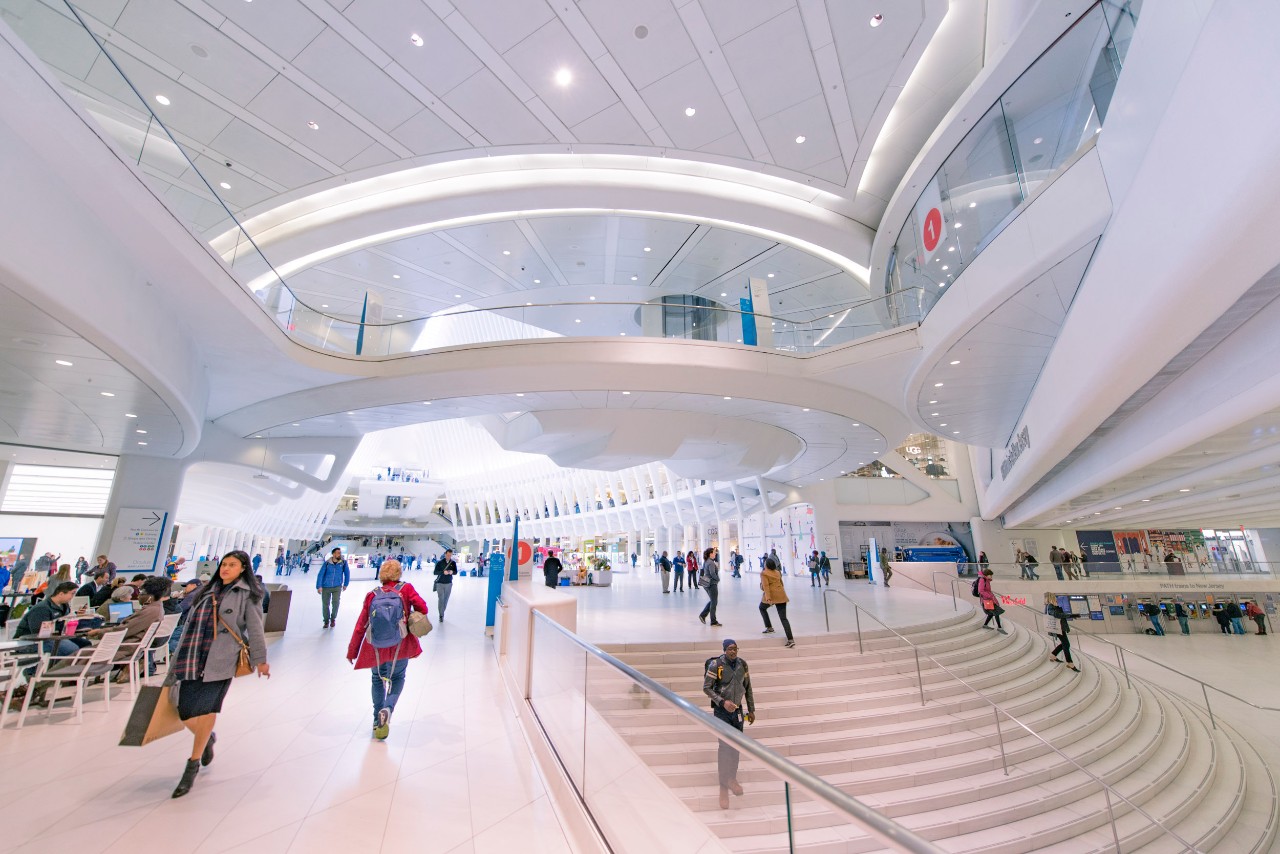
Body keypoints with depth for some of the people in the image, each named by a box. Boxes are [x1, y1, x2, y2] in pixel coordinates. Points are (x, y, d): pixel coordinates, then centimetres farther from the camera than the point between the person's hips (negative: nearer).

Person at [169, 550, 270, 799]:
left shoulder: (247, 594, 0)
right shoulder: (207, 590, 17)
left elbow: (255, 629, -1)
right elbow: (191, 624, 23)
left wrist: (260, 660, -2)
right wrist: (180, 658, 22)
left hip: (220, 661, -5)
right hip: (193, 659, 5)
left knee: (206, 708, -5)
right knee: (185, 712, 4)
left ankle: (193, 765, 12)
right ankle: (207, 738, 34)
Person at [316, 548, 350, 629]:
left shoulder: (343, 562, -9)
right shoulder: (327, 563, -12)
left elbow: (347, 573, 2)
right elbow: (320, 575, -11)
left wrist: (345, 584, 7)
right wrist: (319, 586, -18)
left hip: (337, 587, 0)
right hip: (326, 587, 0)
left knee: (336, 602, -13)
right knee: (325, 604, 8)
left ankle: (333, 618, 14)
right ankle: (326, 621, 30)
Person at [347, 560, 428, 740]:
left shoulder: (372, 594, -1)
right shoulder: (406, 588, -5)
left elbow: (360, 625, 2)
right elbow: (422, 608, -13)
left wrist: (352, 651, 12)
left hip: (375, 647, 2)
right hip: (400, 645, -1)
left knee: (377, 679, 25)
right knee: (397, 678, 21)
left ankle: (378, 721, 27)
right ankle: (387, 708, -3)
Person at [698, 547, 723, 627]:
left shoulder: (706, 562, 8)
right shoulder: (711, 563, -19)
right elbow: (712, 573, -26)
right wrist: (718, 579, -11)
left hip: (707, 584, 9)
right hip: (712, 584, -9)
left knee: (712, 601, 20)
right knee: (713, 602, 1)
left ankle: (703, 615, 18)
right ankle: (713, 621, 8)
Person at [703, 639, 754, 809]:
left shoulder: (742, 664, -3)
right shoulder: (716, 665, -18)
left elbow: (747, 688, 7)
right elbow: (706, 688, -13)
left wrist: (751, 710, 10)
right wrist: (723, 702, -21)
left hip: (737, 710, 5)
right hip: (722, 711, -4)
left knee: (736, 746, 15)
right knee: (725, 747, -5)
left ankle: (732, 779, 36)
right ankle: (723, 788, 8)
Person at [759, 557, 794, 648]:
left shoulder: (764, 573, -4)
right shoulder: (778, 572, 14)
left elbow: (766, 586, -14)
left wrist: (768, 598, -21)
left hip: (771, 595, -5)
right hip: (781, 596, 5)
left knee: (762, 608, 26)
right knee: (783, 618, 3)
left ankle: (769, 627, 23)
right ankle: (791, 639, -7)